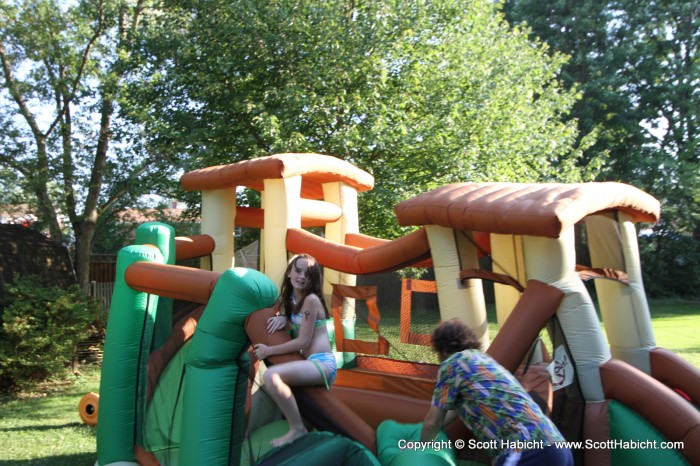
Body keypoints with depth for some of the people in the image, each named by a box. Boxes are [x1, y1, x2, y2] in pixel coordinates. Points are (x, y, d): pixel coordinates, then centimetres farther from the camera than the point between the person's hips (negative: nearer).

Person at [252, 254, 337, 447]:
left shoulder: (311, 299, -14)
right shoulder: (291, 298, 12)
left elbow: (302, 341, -16)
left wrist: (269, 351, -9)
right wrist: (282, 318, 3)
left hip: (322, 363, -10)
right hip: (312, 363, 10)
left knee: (271, 375, -32)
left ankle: (297, 428, -15)